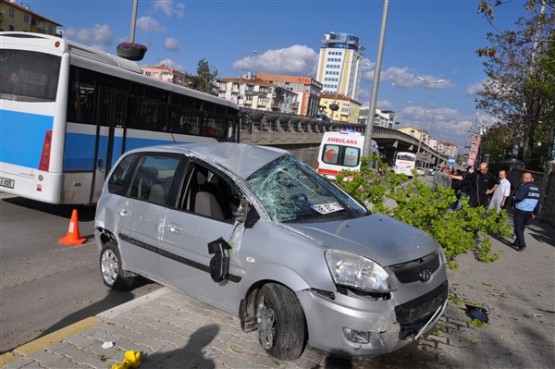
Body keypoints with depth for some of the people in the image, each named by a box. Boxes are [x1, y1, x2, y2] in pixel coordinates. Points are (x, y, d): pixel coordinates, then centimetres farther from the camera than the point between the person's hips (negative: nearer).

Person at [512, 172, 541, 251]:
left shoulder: (525, 186, -15)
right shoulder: (536, 188, 10)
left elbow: (517, 196, -24)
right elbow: (538, 201, 15)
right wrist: (535, 212, 21)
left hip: (521, 211, -7)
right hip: (530, 212, 7)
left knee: (518, 228, 0)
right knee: (521, 228, 17)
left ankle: (522, 245, -6)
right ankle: (517, 243, 24)